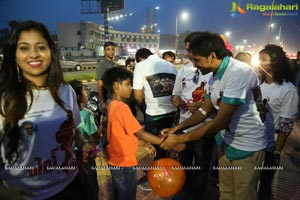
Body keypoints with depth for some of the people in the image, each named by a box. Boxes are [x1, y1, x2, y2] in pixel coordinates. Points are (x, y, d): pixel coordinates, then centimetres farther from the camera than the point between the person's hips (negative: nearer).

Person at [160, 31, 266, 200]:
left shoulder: (239, 72, -27)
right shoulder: (214, 77, 0)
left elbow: (220, 122, -29)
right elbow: (205, 110, 8)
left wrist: (179, 139, -22)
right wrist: (176, 128, -1)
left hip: (247, 146, -7)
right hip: (226, 141, 7)